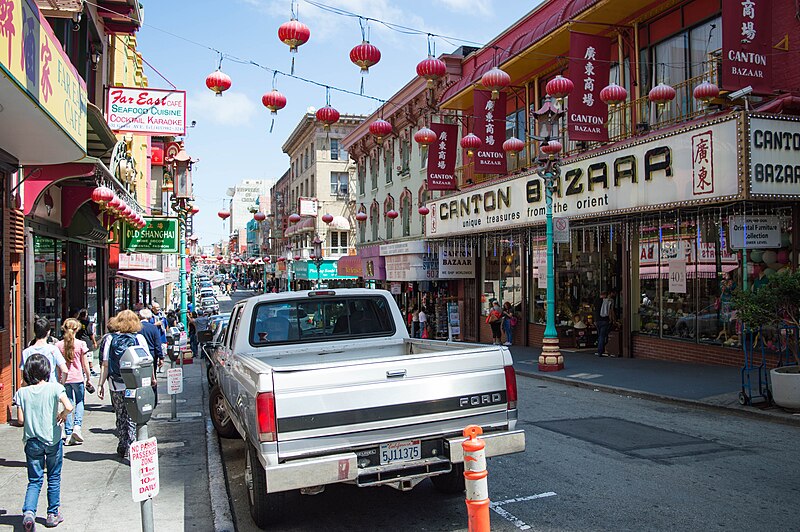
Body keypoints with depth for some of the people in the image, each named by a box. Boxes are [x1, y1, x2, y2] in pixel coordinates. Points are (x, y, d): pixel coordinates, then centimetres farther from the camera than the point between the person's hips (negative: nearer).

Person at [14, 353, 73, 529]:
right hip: (53, 439, -1)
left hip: (32, 441, 2)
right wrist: (62, 415, -2)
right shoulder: (54, 387, -11)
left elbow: (21, 419, -4)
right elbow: (68, 407, -22)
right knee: (54, 478, 14)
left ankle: (28, 512, -11)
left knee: (34, 481, 10)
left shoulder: (22, 392, -4)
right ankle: (53, 514, 23)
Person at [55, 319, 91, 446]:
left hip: (65, 378, 2)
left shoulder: (59, 345, -1)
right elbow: (85, 363, -3)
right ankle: (77, 426, -4)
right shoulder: (81, 344, -7)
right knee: (79, 402, 16)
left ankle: (68, 434, 9)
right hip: (78, 377, -2)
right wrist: (88, 377, 8)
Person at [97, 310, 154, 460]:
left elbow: (105, 365, -4)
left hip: (116, 385, 1)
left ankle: (123, 449, 22)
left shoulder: (109, 339, -2)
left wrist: (101, 384, 3)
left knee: (121, 417, 14)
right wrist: (152, 379, 11)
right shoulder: (139, 338, -4)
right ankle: (132, 446, 3)